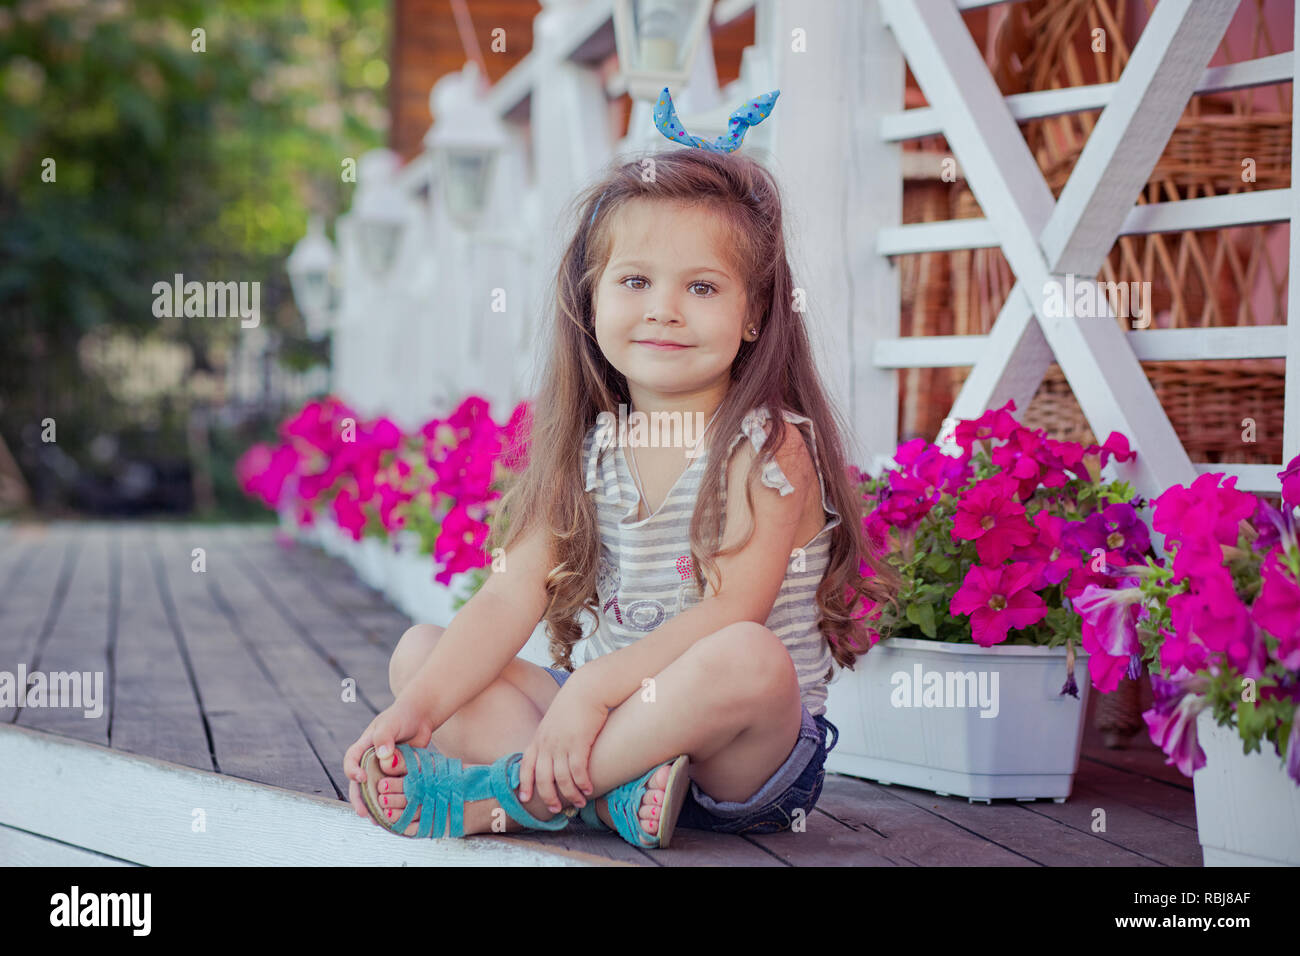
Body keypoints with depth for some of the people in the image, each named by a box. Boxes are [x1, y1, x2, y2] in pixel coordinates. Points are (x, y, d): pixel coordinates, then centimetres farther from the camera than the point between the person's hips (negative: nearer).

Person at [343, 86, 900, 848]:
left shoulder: (769, 449, -9)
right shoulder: (584, 446, 6)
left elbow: (730, 615, -21)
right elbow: (513, 596, -2)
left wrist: (594, 687, -30)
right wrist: (416, 711, -16)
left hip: (742, 754, -5)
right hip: (601, 724, 6)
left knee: (747, 659, -38)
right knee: (419, 649, -3)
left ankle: (498, 795, -26)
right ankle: (612, 792, -27)